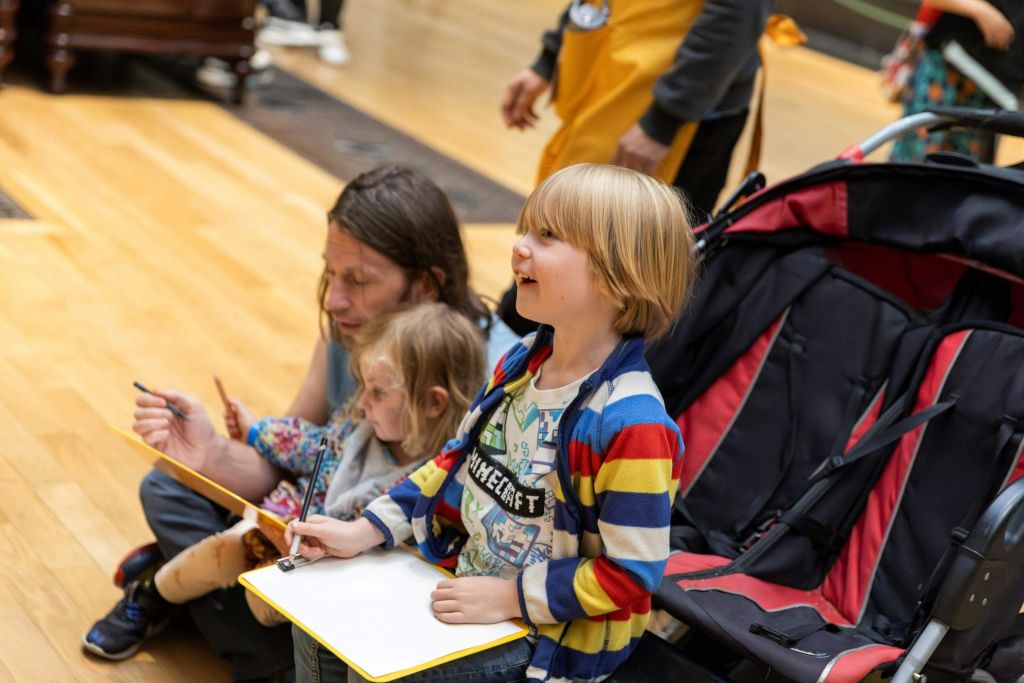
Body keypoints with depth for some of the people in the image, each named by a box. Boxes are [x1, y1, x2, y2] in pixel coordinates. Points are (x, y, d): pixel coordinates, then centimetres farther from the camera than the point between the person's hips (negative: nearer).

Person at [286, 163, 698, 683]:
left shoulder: (631, 424, -28)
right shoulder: (524, 362, -2)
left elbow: (630, 574, -24)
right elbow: (460, 458, 10)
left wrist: (508, 597, -21)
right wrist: (364, 532, 5)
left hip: (553, 636, -8)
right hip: (465, 578, 8)